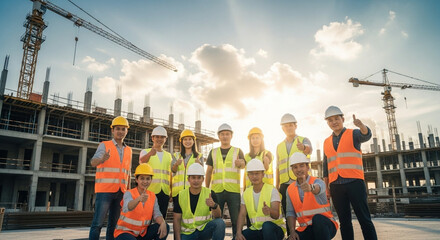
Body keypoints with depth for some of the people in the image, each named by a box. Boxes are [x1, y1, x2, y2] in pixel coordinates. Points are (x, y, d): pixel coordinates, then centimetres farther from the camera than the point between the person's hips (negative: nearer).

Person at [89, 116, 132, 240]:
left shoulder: (128, 150, 15)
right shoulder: (104, 145, 2)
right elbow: (93, 162, -14)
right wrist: (102, 159, -37)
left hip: (120, 192, 4)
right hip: (105, 190, -4)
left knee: (114, 224, 8)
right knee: (98, 223, -6)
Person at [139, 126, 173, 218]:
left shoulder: (169, 155, 18)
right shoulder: (145, 152, 5)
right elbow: (142, 161, -19)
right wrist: (150, 153, -41)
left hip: (165, 192, 4)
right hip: (150, 190, -4)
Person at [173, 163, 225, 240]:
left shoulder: (210, 194, -5)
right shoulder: (180, 196, -3)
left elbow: (218, 216, -13)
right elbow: (177, 219, 0)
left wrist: (214, 205, -35)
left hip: (205, 229, 0)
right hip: (187, 233, 0)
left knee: (220, 222, -28)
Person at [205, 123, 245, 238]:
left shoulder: (238, 151, 9)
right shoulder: (213, 152, 14)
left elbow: (243, 165, -9)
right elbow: (209, 172, 15)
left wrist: (241, 163, -33)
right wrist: (206, 189, 9)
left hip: (233, 190, -1)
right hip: (216, 190, 2)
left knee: (236, 220, -1)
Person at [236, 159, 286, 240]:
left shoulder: (272, 190, -11)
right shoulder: (246, 193, 4)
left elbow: (276, 215, -22)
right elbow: (242, 215, -2)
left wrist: (269, 211, -46)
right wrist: (238, 232, -19)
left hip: (275, 228, -3)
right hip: (256, 229, 3)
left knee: (267, 225, -37)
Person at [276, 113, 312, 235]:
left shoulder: (304, 140, 6)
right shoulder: (279, 146, 17)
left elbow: (309, 149, -19)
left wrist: (303, 147, -42)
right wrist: (277, 186, 12)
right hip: (285, 185, 4)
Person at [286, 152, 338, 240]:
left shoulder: (318, 182, -9)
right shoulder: (290, 189, 4)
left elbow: (318, 188, -35)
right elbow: (290, 212, 3)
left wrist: (310, 187, -58)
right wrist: (292, 231, -12)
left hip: (324, 225, -3)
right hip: (305, 229, 3)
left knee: (317, 218, -35)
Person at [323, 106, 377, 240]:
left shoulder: (353, 134, 5)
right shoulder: (327, 142, 16)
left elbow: (366, 135, -18)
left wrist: (360, 125, -40)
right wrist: (326, 187, 13)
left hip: (354, 182, -4)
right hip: (335, 185, 4)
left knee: (364, 218, -3)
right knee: (344, 221, 8)